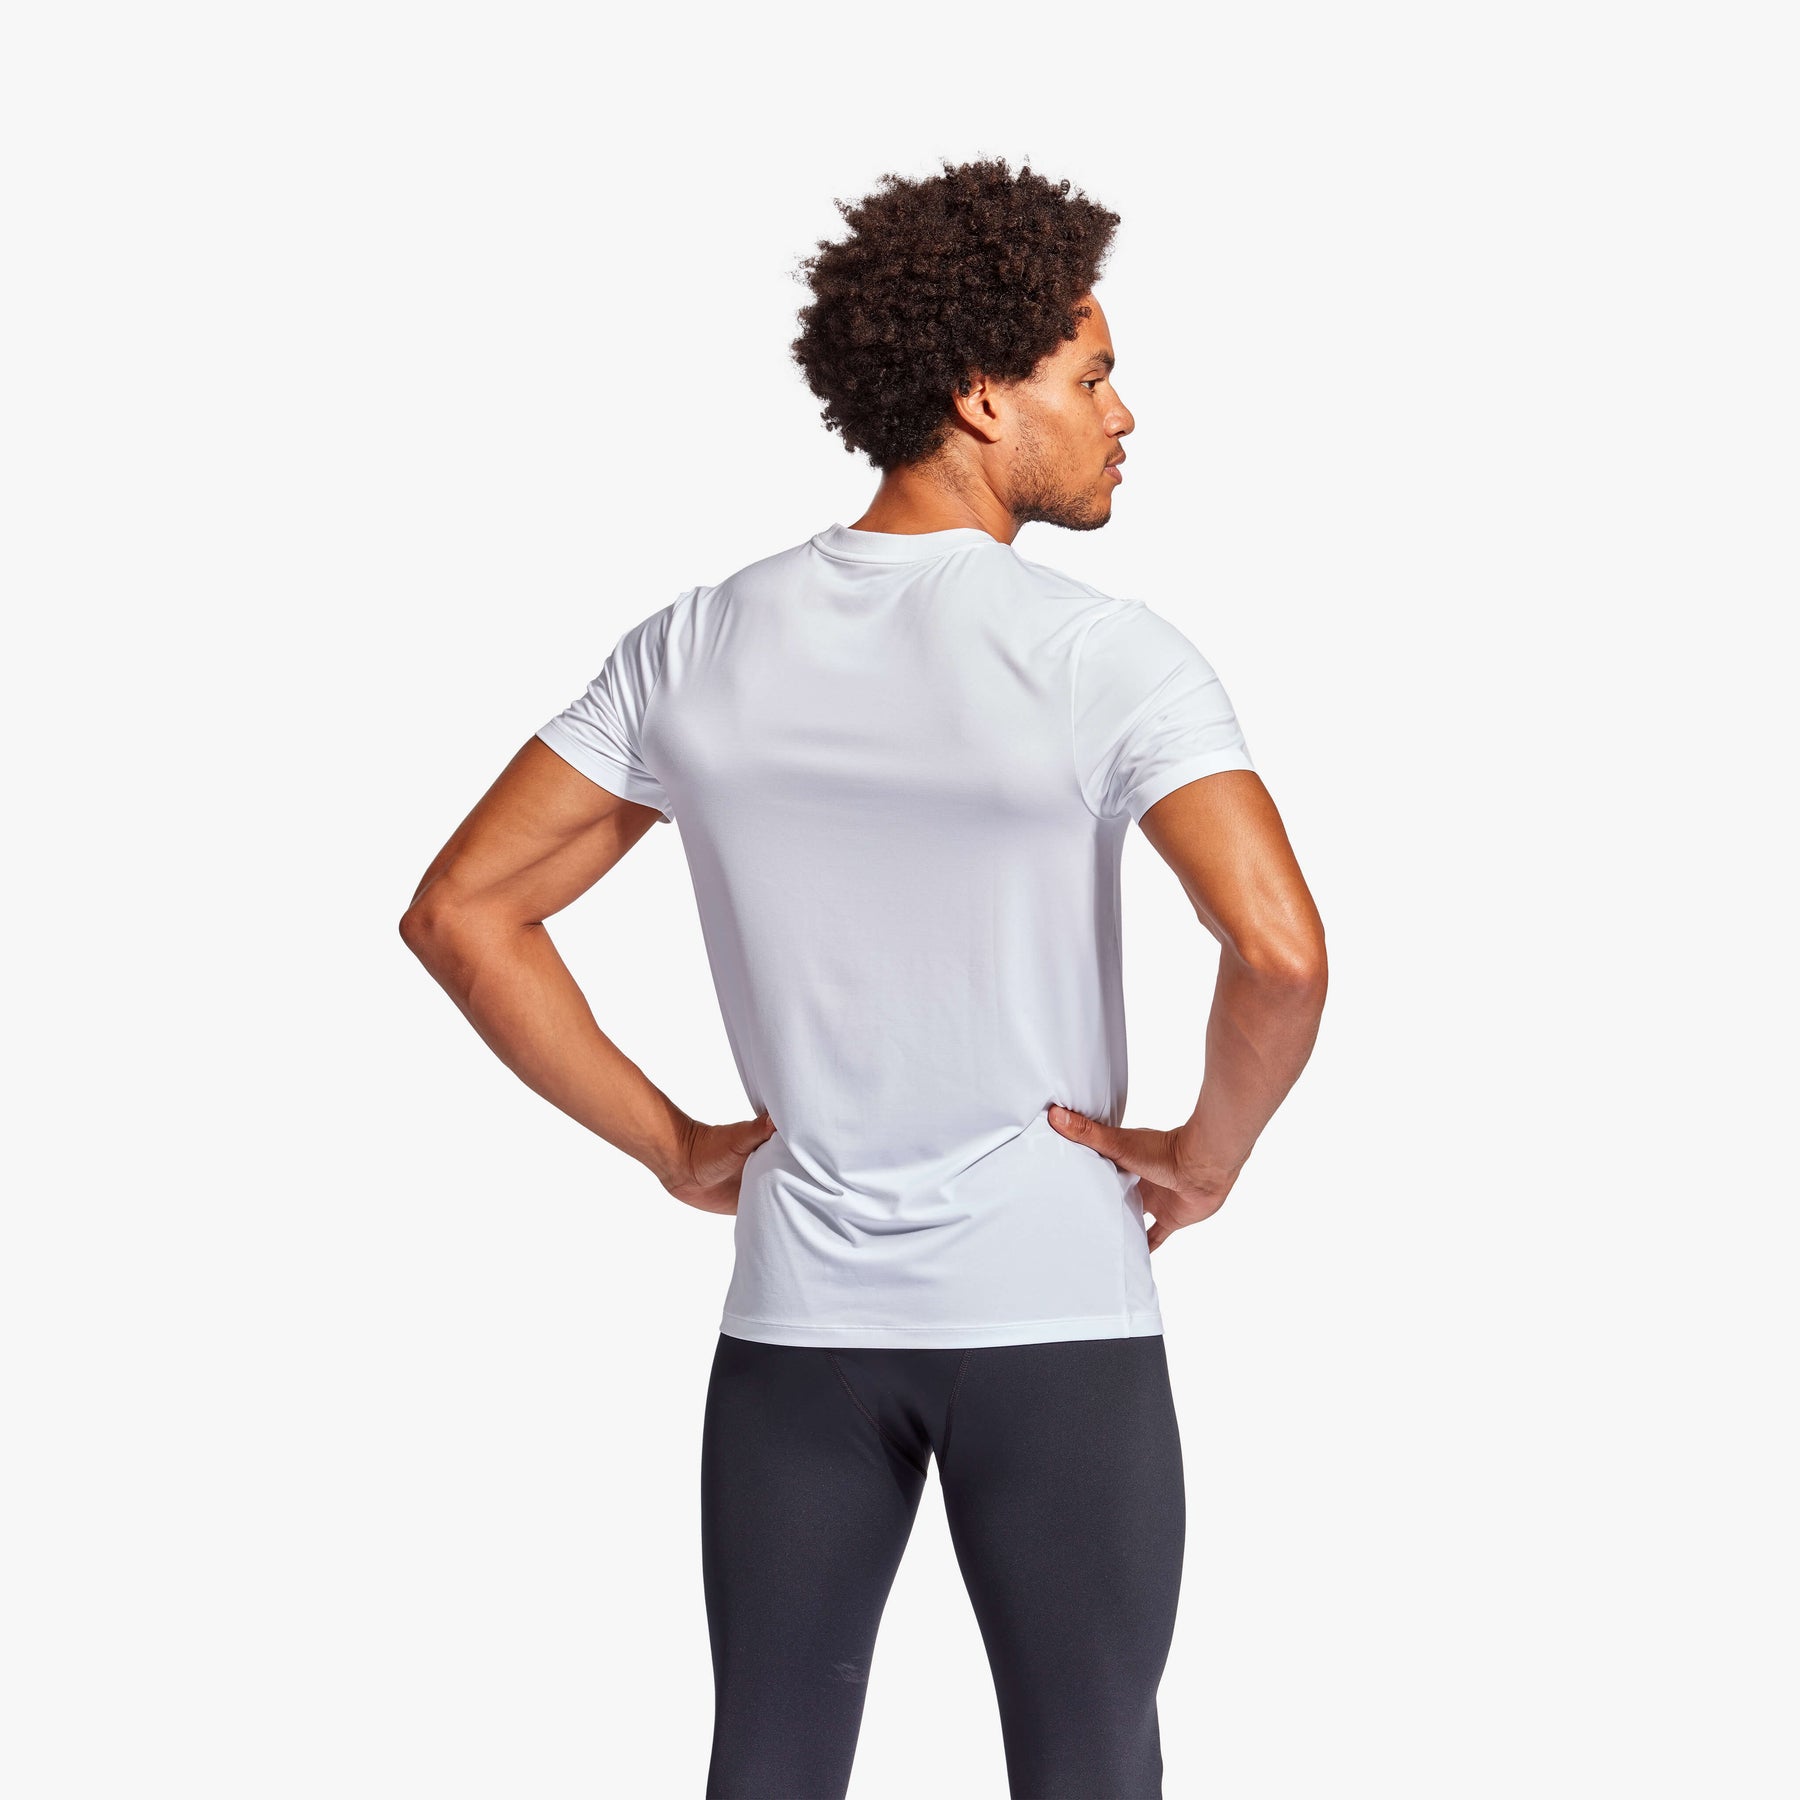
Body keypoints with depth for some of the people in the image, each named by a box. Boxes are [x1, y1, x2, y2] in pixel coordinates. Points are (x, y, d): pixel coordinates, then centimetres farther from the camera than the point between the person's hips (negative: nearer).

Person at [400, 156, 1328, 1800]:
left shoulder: (698, 651, 1)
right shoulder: (1108, 658, -13)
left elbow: (460, 912, 1)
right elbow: (1280, 952, -25)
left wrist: (669, 1144, 6)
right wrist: (1209, 1157, -7)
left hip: (797, 1317, 4)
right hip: (1057, 1310, -4)